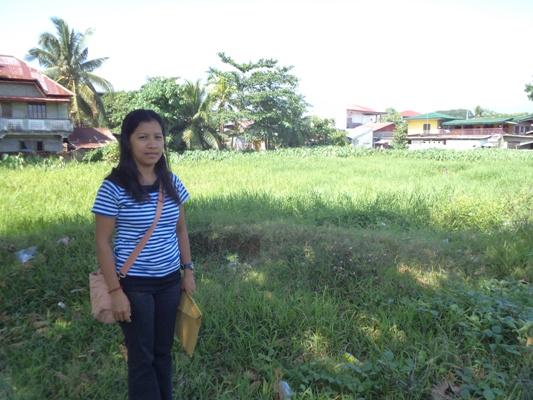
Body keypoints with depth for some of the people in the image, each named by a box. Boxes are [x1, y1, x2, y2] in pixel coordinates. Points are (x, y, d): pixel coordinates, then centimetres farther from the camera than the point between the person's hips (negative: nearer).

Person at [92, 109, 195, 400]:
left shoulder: (172, 183, 0)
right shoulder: (114, 188, -15)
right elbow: (103, 243, -12)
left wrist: (188, 270, 7)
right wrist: (115, 291, -13)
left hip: (169, 281, 5)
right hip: (134, 284, -4)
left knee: (163, 351, 18)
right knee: (142, 357, 9)